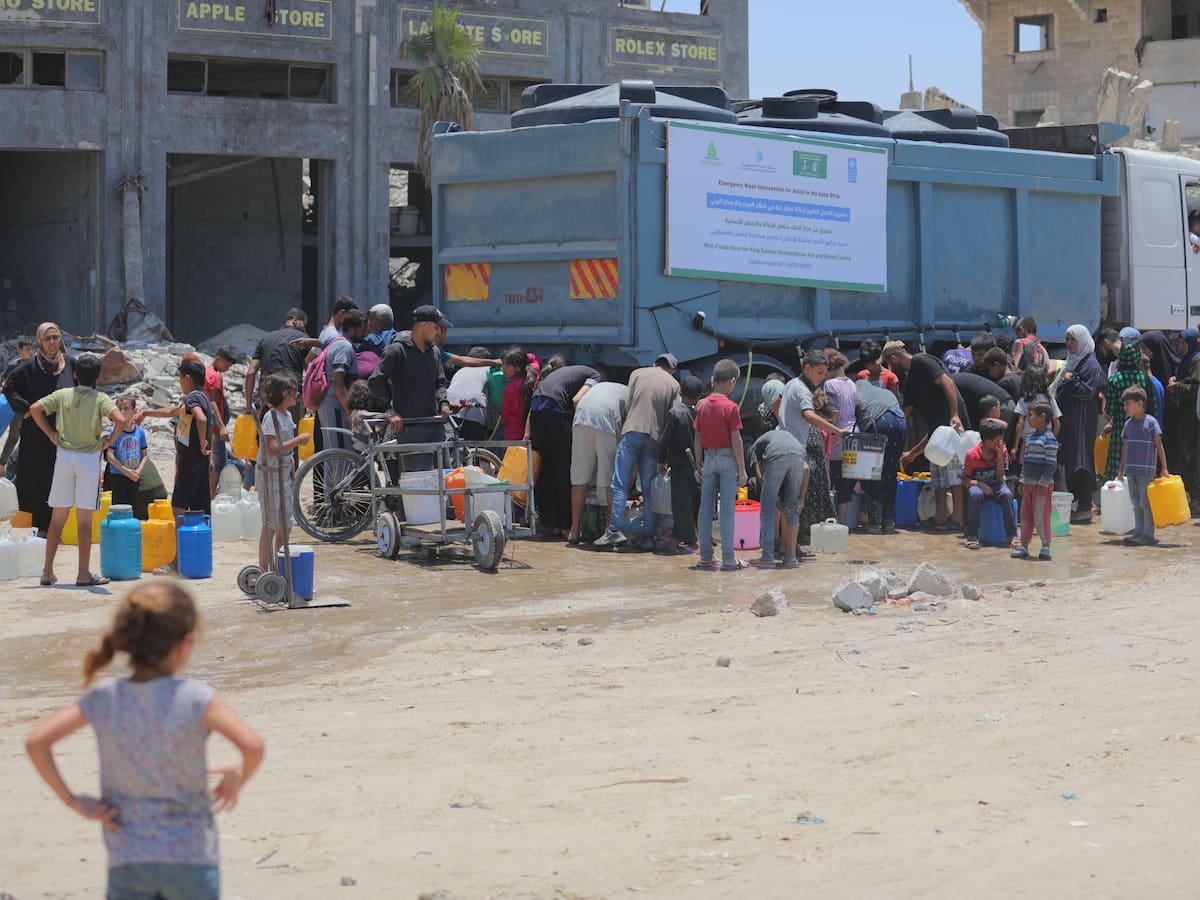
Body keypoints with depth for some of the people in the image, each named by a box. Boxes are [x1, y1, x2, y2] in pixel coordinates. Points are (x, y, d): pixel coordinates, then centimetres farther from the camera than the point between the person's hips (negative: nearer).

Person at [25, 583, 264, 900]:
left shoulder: (104, 699, -5)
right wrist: (238, 780, -5)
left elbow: (36, 742, -7)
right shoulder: (195, 698, -15)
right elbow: (252, 745, -25)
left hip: (126, 859, 3)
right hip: (190, 857, -2)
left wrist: (72, 800, 0)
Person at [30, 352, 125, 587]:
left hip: (64, 456, 2)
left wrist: (51, 434, 4)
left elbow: (35, 408, -5)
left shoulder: (63, 395, 2)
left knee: (57, 518, 9)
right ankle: (84, 574, 2)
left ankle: (48, 572, 11)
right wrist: (109, 441, -5)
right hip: (89, 459, -2)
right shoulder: (100, 399, -6)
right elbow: (120, 420, -21)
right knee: (84, 519, 1)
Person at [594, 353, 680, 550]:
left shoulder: (638, 373, 13)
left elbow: (629, 402, 14)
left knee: (620, 484, -2)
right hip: (655, 437, 1)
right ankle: (648, 535, 2)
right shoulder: (673, 384, 14)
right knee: (649, 489, 5)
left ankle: (615, 530, -11)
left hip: (632, 431, -1)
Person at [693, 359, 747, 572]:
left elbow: (698, 440, 7)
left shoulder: (702, 406, 4)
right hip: (727, 458, -4)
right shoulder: (730, 407, -11)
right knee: (727, 508, -3)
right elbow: (736, 440, -12)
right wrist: (742, 469, -7)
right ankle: (728, 559, -3)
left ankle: (706, 557, 9)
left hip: (708, 458, 4)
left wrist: (698, 466, 14)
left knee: (706, 507, 7)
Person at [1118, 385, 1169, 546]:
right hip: (1131, 471, 6)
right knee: (1136, 503, 10)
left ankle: (1148, 535, -1)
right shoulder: (1128, 424, 12)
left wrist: (1164, 468, -10)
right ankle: (1139, 532, 16)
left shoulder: (1151, 422, -6)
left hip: (1146, 470, -6)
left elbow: (1159, 446, -6)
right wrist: (1121, 469, 18)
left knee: (1146, 502, -4)